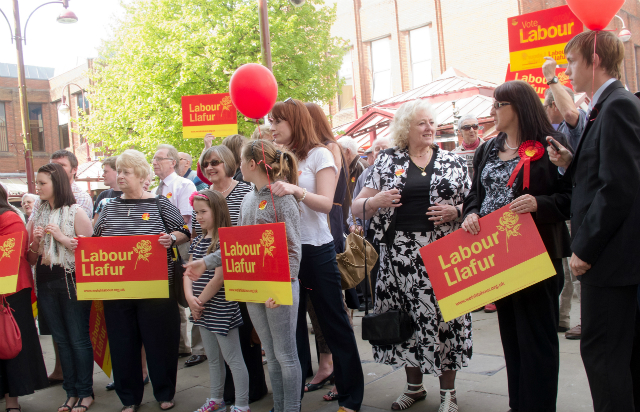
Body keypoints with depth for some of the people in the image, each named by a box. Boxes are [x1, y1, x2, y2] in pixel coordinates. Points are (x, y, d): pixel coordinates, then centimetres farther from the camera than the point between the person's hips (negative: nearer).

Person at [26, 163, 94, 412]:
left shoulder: (75, 213, -6)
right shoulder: (37, 215, 10)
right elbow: (30, 258, 15)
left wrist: (60, 237, -16)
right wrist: (35, 241, -5)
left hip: (71, 282, -6)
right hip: (45, 285, 6)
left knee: (79, 340, 1)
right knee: (61, 340, 13)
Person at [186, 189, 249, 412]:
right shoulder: (197, 241, 10)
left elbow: (218, 278, -18)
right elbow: (188, 273, 9)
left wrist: (200, 301, -11)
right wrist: (190, 298, -7)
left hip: (221, 310, -8)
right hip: (202, 311, 8)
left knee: (233, 359, 1)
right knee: (213, 358, 20)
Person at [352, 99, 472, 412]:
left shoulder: (454, 162, 8)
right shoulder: (387, 161, 7)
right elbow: (357, 208, 7)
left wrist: (455, 212, -9)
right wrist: (376, 201, -14)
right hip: (400, 253, 1)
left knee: (443, 314, 1)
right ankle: (414, 385, 27)